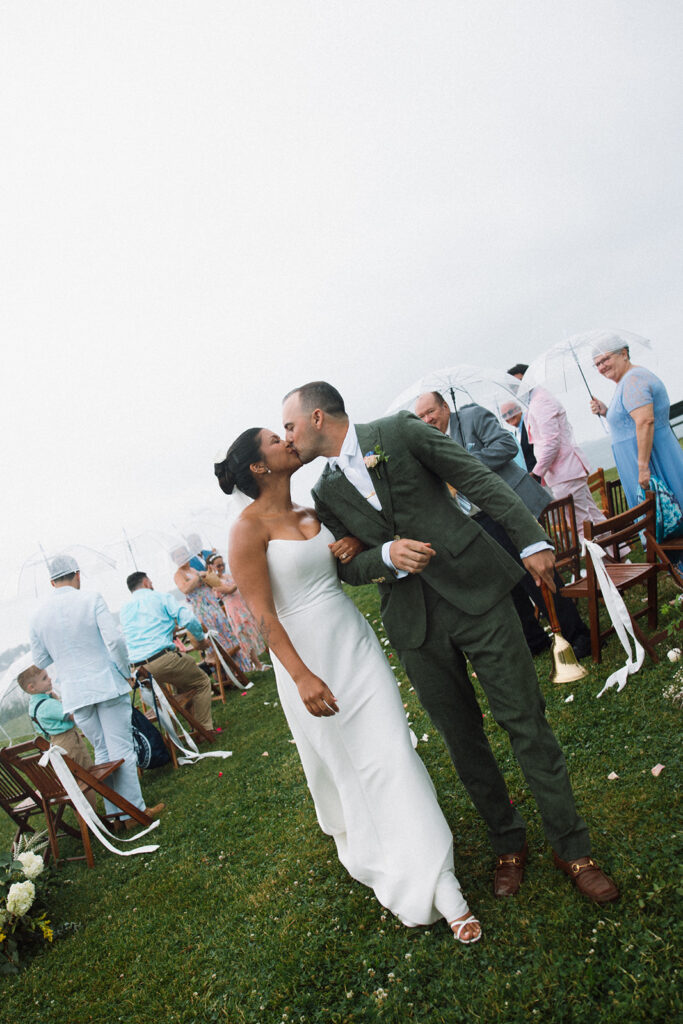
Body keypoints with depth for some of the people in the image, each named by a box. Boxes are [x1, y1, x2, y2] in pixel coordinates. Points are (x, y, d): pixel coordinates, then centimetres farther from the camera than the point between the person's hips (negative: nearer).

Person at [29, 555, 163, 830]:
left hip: (74, 693, 4)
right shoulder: (91, 599, -8)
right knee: (121, 749, 2)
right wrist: (126, 671, -2)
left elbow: (40, 660, 13)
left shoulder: (38, 616, 4)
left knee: (101, 751, 16)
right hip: (107, 685, -4)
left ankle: (115, 812, 19)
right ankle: (134, 810, 6)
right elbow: (114, 639, -15)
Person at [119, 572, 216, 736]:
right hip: (163, 659, -6)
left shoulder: (123, 610, 21)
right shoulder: (160, 597, 5)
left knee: (182, 686, 28)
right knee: (202, 683, 11)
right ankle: (205, 729, 5)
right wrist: (200, 639, 11)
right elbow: (188, 619, -7)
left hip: (138, 669, 6)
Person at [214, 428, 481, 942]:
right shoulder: (249, 528, -11)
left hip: (355, 640, 6)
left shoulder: (314, 512, 8)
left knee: (393, 754, 5)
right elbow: (263, 613, -15)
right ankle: (372, 855, 31)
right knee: (344, 764, 8)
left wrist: (356, 545, -3)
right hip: (308, 655, -5)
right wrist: (301, 676, -21)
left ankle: (440, 884, 20)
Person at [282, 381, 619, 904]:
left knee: (526, 720, 2)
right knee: (463, 738, 12)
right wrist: (388, 554, -13)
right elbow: (348, 566, 9)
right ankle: (509, 843, 34)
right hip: (415, 623, 4)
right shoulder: (326, 493, 9)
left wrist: (532, 541, -9)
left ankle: (573, 848, 20)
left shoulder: (400, 431, -3)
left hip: (476, 591, -3)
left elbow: (481, 480, -3)